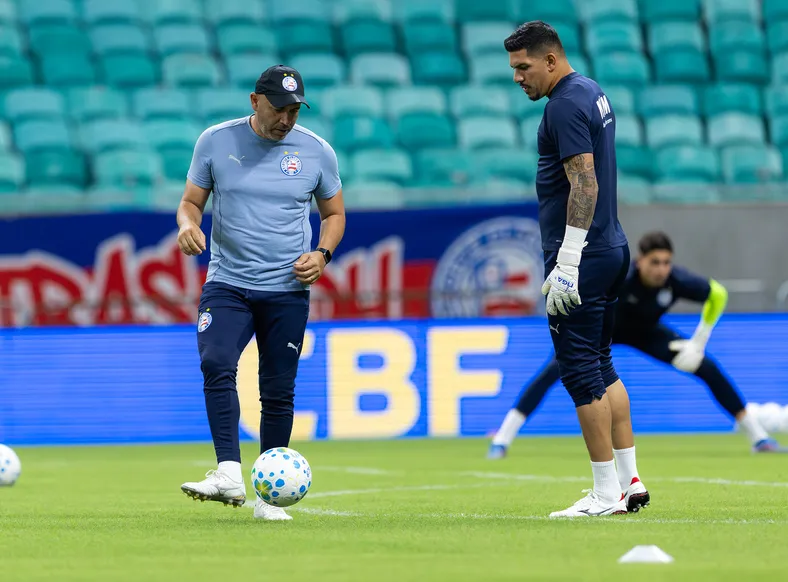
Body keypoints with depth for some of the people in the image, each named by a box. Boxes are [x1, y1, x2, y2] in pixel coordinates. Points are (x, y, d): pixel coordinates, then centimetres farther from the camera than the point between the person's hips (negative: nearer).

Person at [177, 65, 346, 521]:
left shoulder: (317, 152, 2)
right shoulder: (216, 141, 0)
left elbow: (334, 213, 13)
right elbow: (192, 201, 9)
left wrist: (322, 254, -6)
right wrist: (188, 224, -14)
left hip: (287, 289, 1)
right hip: (227, 282, -1)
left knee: (278, 390, 2)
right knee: (216, 365, -24)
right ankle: (230, 475, -29)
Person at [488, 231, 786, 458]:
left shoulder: (678, 281, -32)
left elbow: (717, 295, -12)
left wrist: (698, 343, -13)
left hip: (647, 332, 3)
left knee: (708, 368, -6)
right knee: (556, 368, -25)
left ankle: (758, 436, 9)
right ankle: (503, 438, -19)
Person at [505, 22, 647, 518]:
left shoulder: (566, 105, -15)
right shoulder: (593, 94, 16)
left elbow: (585, 183, -22)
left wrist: (567, 263, -23)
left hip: (582, 256, -10)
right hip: (612, 249, 10)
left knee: (582, 372, -5)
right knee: (601, 366, 15)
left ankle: (606, 494, -3)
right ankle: (630, 482, 16)